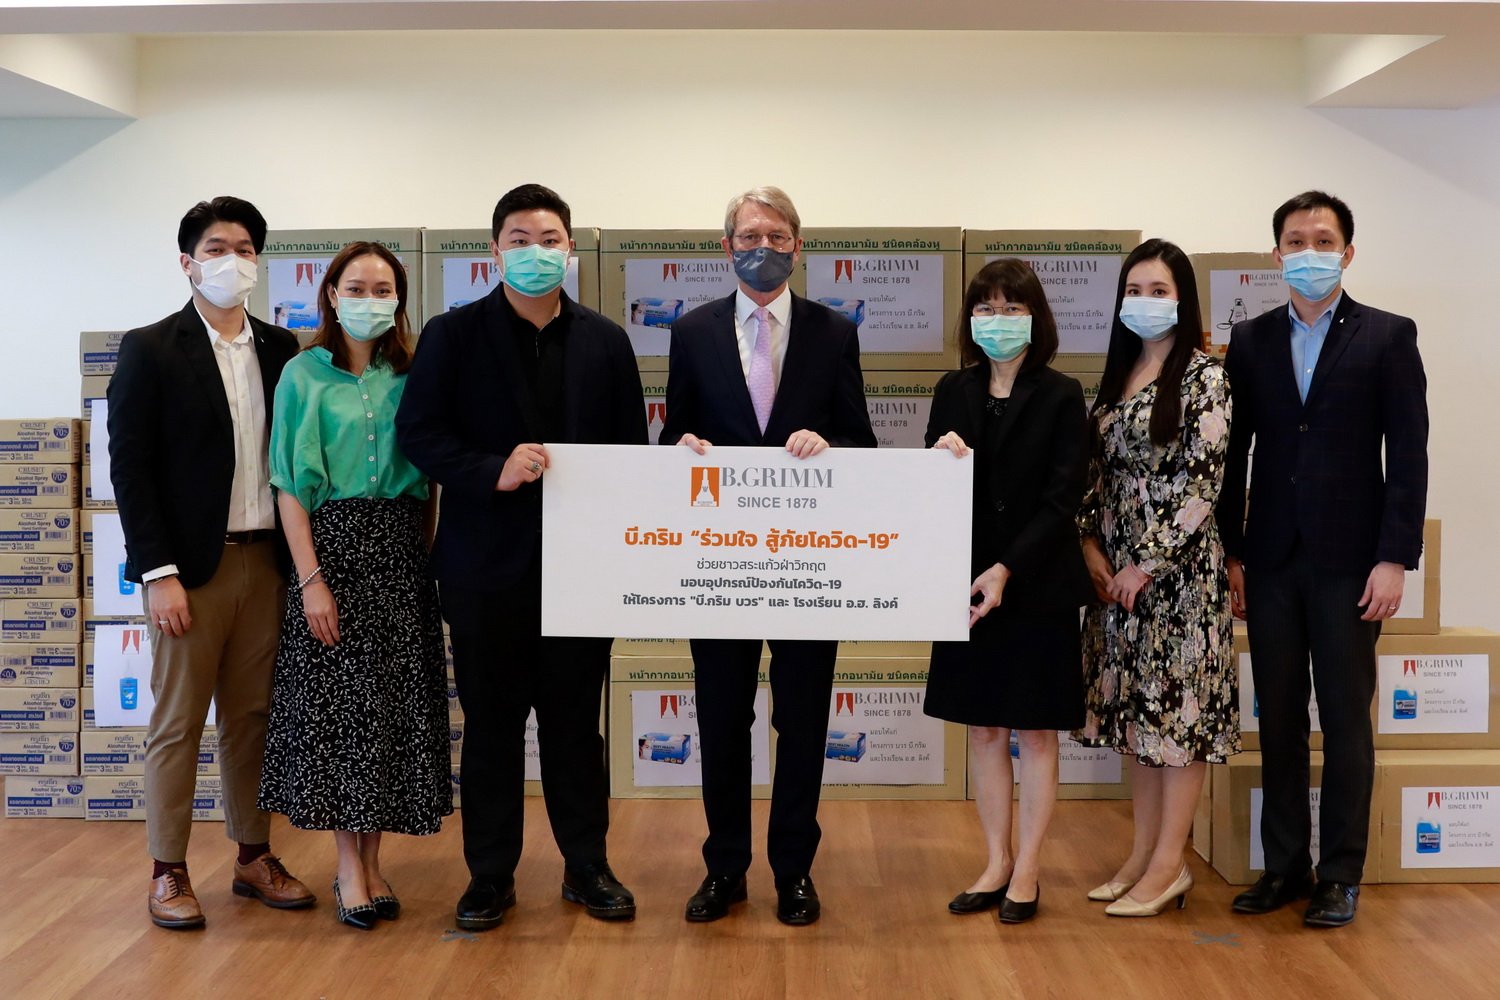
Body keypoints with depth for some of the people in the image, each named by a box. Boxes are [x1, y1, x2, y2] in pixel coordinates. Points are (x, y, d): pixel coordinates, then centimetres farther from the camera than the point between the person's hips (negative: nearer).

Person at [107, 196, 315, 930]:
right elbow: (129, 468, -6)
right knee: (178, 723, 3)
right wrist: (159, 573, -12)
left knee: (252, 717, 10)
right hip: (191, 566, -4)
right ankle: (168, 873, 13)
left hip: (265, 560, 4)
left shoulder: (280, 349, 10)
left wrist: (299, 558, 3)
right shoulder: (151, 350, -2)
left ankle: (254, 857, 21)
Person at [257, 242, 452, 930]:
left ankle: (372, 860, 16)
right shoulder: (305, 374, 1)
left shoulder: (410, 376, 9)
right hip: (333, 545, -3)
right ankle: (349, 867, 10)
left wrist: (429, 555, 1)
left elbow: (427, 475, 11)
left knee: (397, 703, 4)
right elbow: (291, 487, -4)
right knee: (338, 700, -1)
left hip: (401, 553, 3)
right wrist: (311, 578, -12)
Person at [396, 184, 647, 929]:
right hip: (486, 560, -1)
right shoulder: (452, 335, 1)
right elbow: (417, 432, -5)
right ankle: (490, 873, 19)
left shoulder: (606, 341, 8)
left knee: (576, 719, 10)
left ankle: (587, 865, 22)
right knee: (490, 722, 7)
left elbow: (631, 448, 7)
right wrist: (492, 471, -20)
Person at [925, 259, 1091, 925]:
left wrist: (1007, 569, -19)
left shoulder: (1061, 397, -4)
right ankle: (997, 863, 22)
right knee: (984, 728, 10)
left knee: (1035, 731, 5)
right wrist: (938, 462, -17)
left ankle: (1027, 871, 16)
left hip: (1037, 586, -4)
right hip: (968, 583, 4)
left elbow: (1062, 498, -10)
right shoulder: (953, 393, 6)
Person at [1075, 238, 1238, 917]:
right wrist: (1092, 544, -1)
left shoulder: (1203, 376, -8)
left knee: (1178, 703, -1)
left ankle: (1169, 864, 7)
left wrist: (1148, 562, -15)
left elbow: (1203, 481, -13)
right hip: (1117, 565, 7)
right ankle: (1144, 853, 20)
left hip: (1178, 563, -7)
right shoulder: (1118, 375, 12)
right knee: (1137, 705, 11)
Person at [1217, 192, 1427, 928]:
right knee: (1278, 719, 8)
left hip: (1348, 560, -3)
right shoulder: (1250, 340, 8)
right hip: (1270, 560, 3)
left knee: (1346, 719, 4)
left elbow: (1408, 457, -4)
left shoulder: (1388, 337, 0)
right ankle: (1284, 865, 18)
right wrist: (1229, 553, 3)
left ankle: (1341, 874, 14)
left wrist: (1394, 559, -11)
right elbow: (1233, 452, 8)